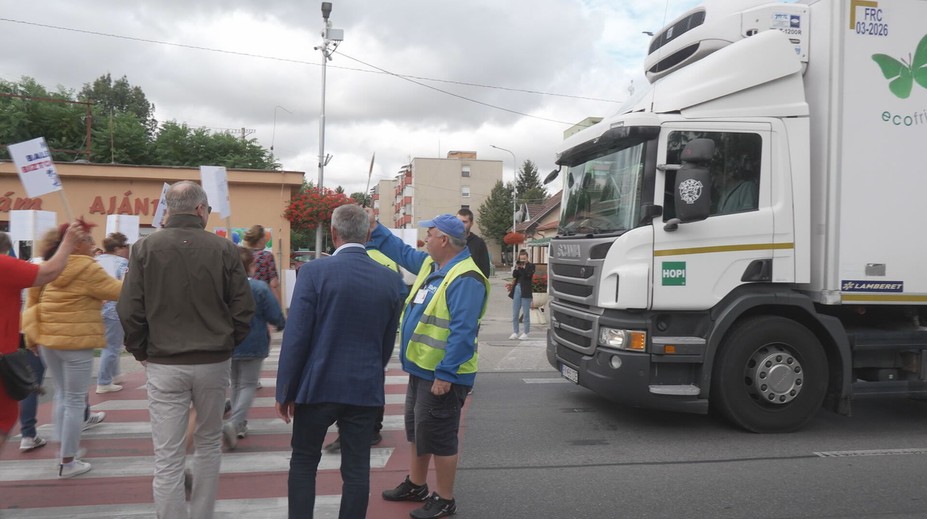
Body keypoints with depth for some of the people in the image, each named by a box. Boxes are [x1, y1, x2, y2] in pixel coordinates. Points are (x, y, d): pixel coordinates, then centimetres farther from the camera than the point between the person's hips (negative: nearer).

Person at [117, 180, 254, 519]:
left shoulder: (145, 248, -5)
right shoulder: (224, 249, -6)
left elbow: (129, 312, -5)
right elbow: (243, 309, -4)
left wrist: (142, 352, 9)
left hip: (164, 365, -1)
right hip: (213, 363, 1)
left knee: (168, 459, 4)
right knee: (208, 444, 19)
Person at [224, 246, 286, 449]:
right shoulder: (260, 288, -17)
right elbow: (275, 316, -15)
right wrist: (281, 325, 7)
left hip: (228, 345, 4)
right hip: (252, 346, -4)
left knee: (236, 384, 20)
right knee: (248, 386, 4)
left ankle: (240, 424, 25)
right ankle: (233, 423, -16)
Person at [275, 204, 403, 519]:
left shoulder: (315, 271, -11)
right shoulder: (391, 280, 0)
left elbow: (296, 337, -12)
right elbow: (388, 342, 8)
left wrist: (285, 390, -3)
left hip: (318, 385, -2)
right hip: (366, 388, 3)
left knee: (303, 462, 16)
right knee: (357, 469, 10)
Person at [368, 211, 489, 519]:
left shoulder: (465, 279, -23)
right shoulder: (430, 264, 8)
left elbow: (462, 332, -27)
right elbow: (402, 252, 26)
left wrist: (445, 375, -27)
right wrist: (375, 229, 19)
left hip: (442, 375, -10)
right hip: (421, 368, 10)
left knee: (438, 436, 1)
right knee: (417, 430, 21)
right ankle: (415, 486, 38)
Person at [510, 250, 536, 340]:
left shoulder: (531, 265, 0)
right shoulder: (518, 265, 12)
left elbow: (528, 275, -14)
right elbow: (514, 276, 2)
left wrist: (523, 267, -15)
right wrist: (516, 268, -11)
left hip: (525, 291, -5)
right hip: (517, 289, 5)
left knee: (526, 313, 1)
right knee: (515, 313, 6)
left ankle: (525, 333, 7)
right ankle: (515, 332, 13)